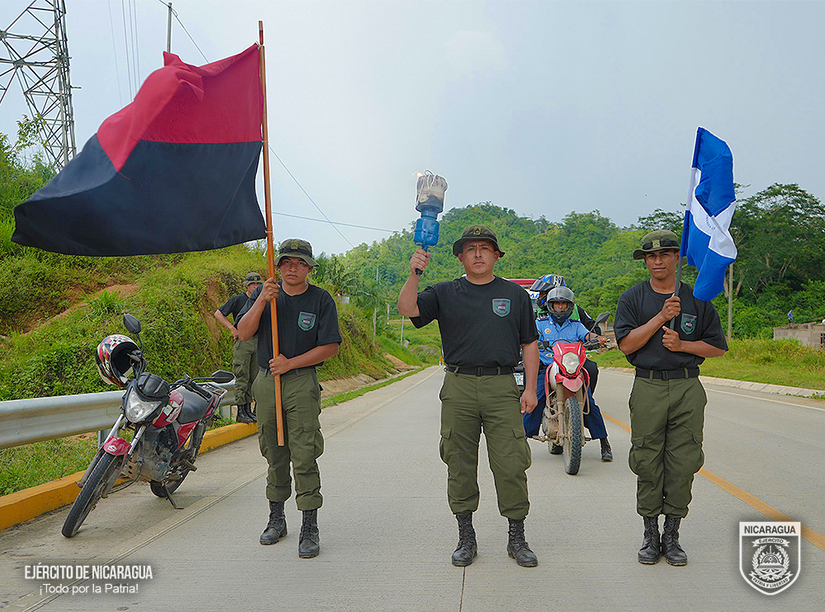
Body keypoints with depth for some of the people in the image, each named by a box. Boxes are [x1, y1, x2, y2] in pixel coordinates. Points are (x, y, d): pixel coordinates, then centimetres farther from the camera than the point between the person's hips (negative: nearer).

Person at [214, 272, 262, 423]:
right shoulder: (237, 300, -1)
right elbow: (218, 314, 1)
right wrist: (232, 329, -6)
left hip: (257, 341, 5)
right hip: (242, 341, -5)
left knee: (254, 378, 7)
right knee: (242, 378, -7)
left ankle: (248, 410, 14)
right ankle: (241, 412, -3)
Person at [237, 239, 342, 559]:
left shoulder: (321, 299, -1)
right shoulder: (264, 293, 7)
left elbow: (330, 347, -5)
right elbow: (244, 333, -3)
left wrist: (291, 363, -11)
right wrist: (261, 301, -17)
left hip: (302, 383, -3)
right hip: (265, 382, 3)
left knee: (304, 456, -7)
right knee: (274, 454, 12)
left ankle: (309, 527, 1)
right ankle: (276, 518, 27)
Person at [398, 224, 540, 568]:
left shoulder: (515, 294, 12)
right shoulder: (445, 293, 10)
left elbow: (529, 344, 12)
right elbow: (407, 309, -5)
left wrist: (530, 388, 3)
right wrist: (414, 274, -20)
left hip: (502, 387, 0)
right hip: (458, 387, 1)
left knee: (511, 465, -1)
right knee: (460, 465, 6)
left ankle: (516, 538, 16)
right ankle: (466, 537, 21)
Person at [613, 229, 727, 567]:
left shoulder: (697, 299, 9)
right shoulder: (632, 298, 6)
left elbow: (718, 346, 9)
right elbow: (626, 343, -5)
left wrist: (682, 344, -7)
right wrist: (661, 317, -12)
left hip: (688, 389, 1)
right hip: (647, 389, -1)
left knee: (683, 463, 2)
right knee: (647, 465, 2)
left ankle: (672, 534, 16)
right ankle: (650, 535, 16)